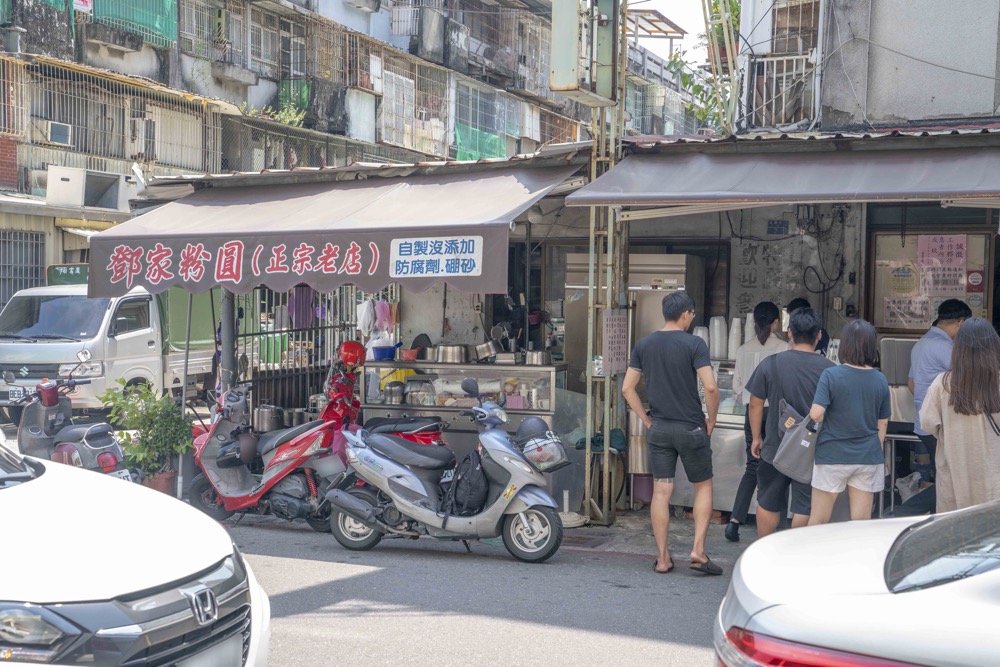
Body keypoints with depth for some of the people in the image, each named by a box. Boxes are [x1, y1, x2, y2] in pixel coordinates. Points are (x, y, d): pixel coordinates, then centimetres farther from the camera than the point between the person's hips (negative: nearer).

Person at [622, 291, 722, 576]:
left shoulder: (643, 345, 5)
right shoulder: (694, 344, -9)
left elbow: (627, 388, 4)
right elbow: (710, 386, -17)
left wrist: (647, 419, 11)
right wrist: (711, 420, -3)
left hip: (658, 429, 4)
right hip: (691, 429, -3)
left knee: (661, 492, 6)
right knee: (703, 487, 12)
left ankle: (662, 557, 9)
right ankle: (698, 550, 3)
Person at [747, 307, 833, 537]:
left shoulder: (770, 364, -6)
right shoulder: (829, 369, -8)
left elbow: (755, 405, 0)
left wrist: (757, 438, 13)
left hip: (775, 449, 1)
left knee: (768, 504, 16)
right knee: (804, 508, 7)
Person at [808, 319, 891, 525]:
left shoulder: (831, 375, -12)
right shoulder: (881, 381, 1)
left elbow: (816, 414, -19)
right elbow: (882, 424, 8)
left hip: (832, 456, -3)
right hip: (868, 458, 3)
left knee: (818, 520, 8)